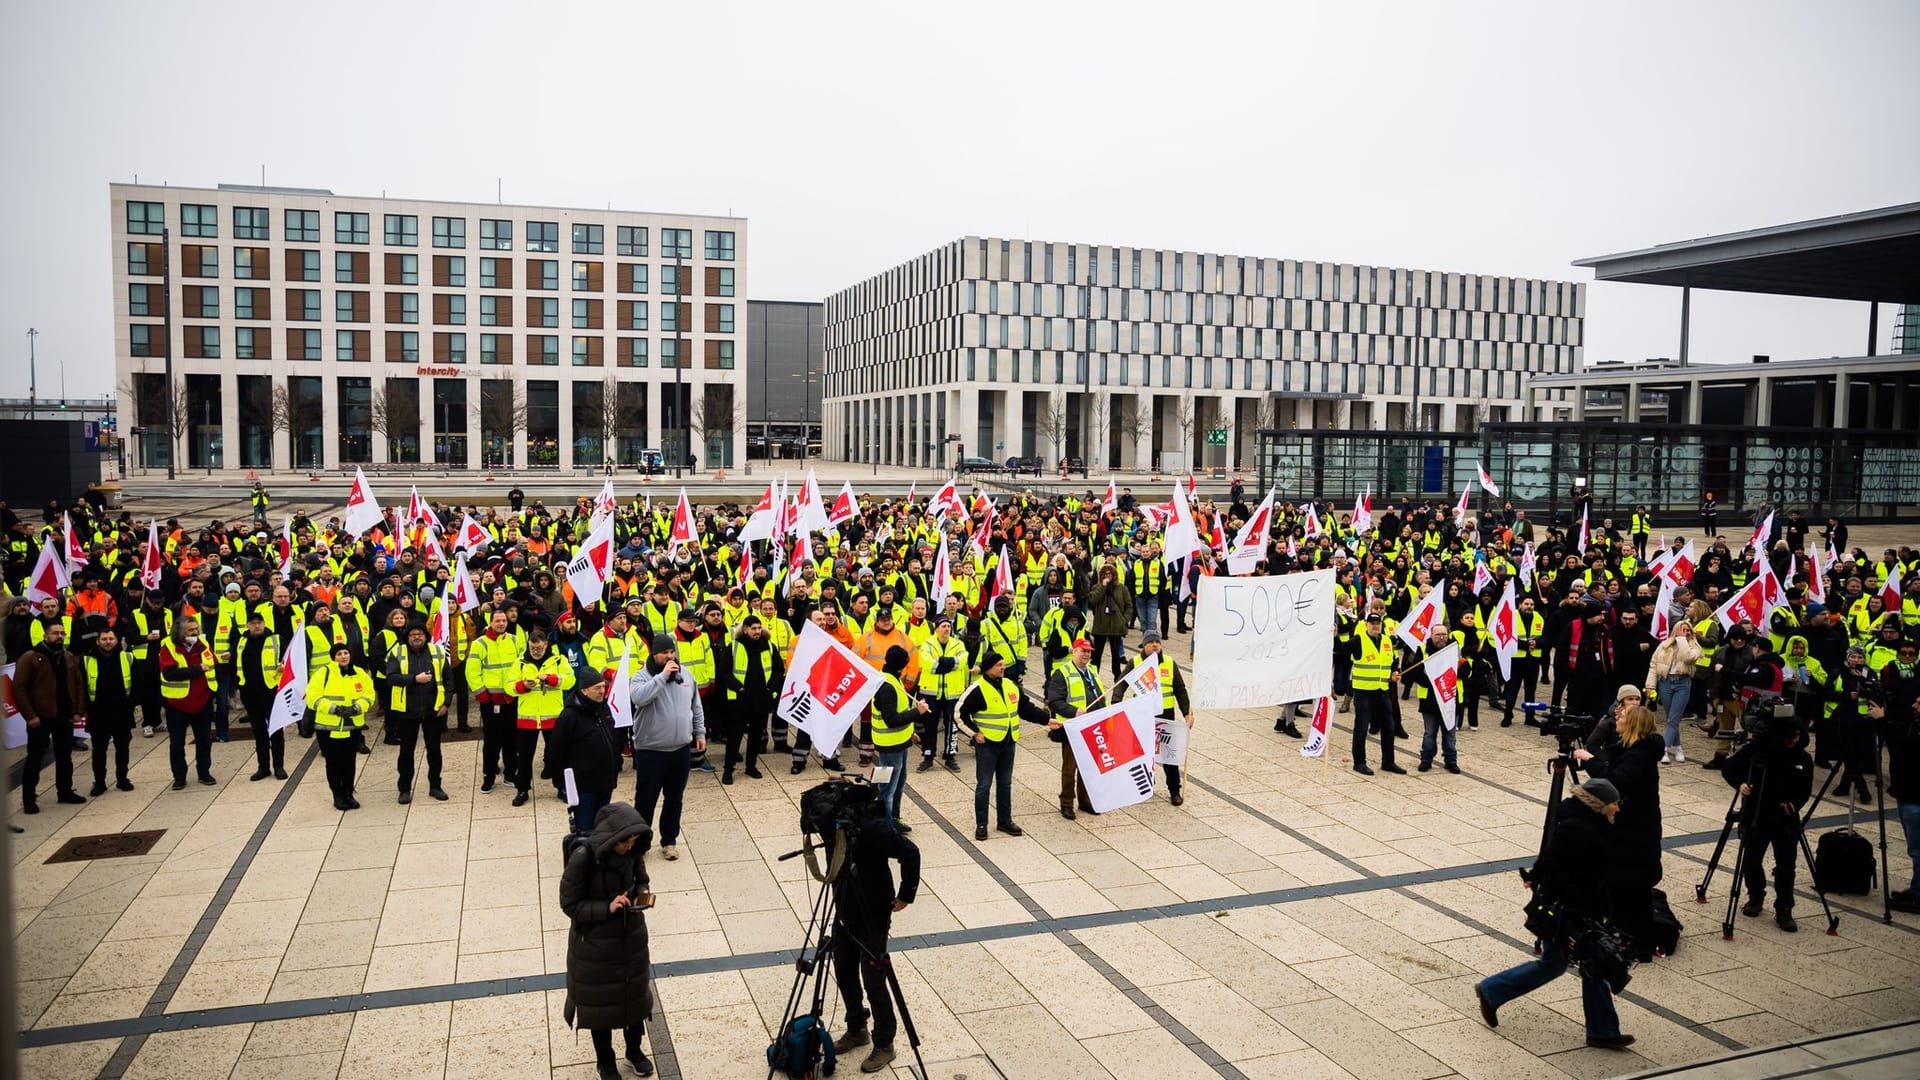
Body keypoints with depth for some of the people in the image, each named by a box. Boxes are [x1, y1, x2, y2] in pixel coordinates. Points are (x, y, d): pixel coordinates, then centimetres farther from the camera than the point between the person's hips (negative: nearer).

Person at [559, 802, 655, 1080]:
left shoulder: (632, 852, -13)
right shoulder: (583, 858, -28)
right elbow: (569, 904, -18)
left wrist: (642, 893, -15)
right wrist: (607, 908, -30)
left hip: (631, 936, 4)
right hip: (595, 943, -4)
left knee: (634, 993, 20)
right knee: (600, 1001, 15)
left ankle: (634, 1050, 45)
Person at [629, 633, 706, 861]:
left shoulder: (685, 675, 5)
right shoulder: (642, 676, -10)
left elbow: (696, 707, 15)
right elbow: (639, 698, -32)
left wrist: (700, 733, 12)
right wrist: (663, 676, -28)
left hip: (681, 749, 4)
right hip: (650, 750, -4)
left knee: (674, 798, 14)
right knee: (646, 799, 6)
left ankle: (669, 840, 27)